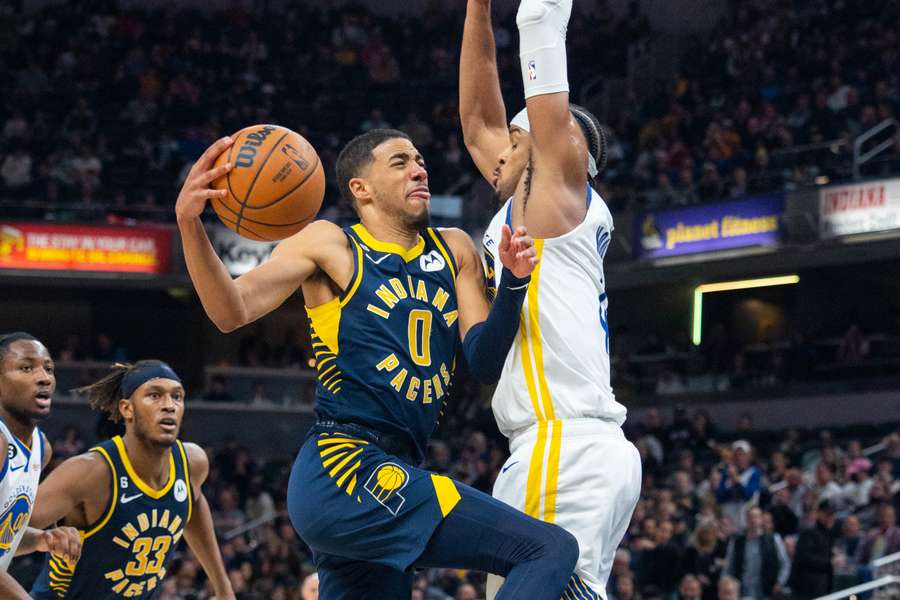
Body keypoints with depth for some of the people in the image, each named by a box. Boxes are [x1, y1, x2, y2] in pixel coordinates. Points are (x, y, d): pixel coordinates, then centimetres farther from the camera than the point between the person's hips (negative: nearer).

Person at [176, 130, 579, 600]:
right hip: (343, 471, -9)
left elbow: (484, 364, 12)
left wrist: (513, 283, -4)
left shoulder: (453, 250, 19)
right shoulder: (332, 246, 2)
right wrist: (189, 224, -24)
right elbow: (233, 313, -9)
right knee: (551, 551, -19)